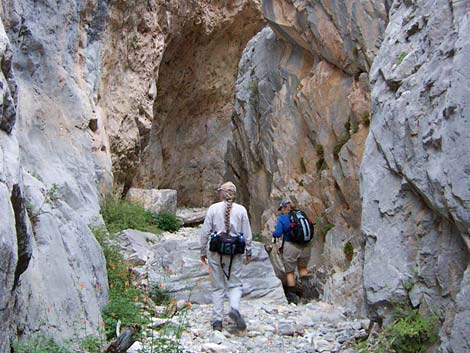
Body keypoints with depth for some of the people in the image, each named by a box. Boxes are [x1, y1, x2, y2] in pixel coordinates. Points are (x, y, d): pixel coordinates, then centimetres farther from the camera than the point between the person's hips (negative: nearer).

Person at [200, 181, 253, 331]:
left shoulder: (213, 208, -3)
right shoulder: (241, 210, 0)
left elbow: (205, 232, -2)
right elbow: (247, 233, 2)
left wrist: (203, 251, 9)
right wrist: (248, 252, 13)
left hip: (216, 251, 0)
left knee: (217, 287, 10)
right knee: (235, 284, 10)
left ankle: (217, 320, 9)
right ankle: (235, 308, -17)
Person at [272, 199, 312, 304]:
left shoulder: (282, 218, -3)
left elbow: (278, 234, -9)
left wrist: (273, 233, 13)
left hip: (291, 247, -4)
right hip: (306, 246, 4)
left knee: (290, 272, 11)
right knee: (303, 268, 24)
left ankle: (292, 296, 13)